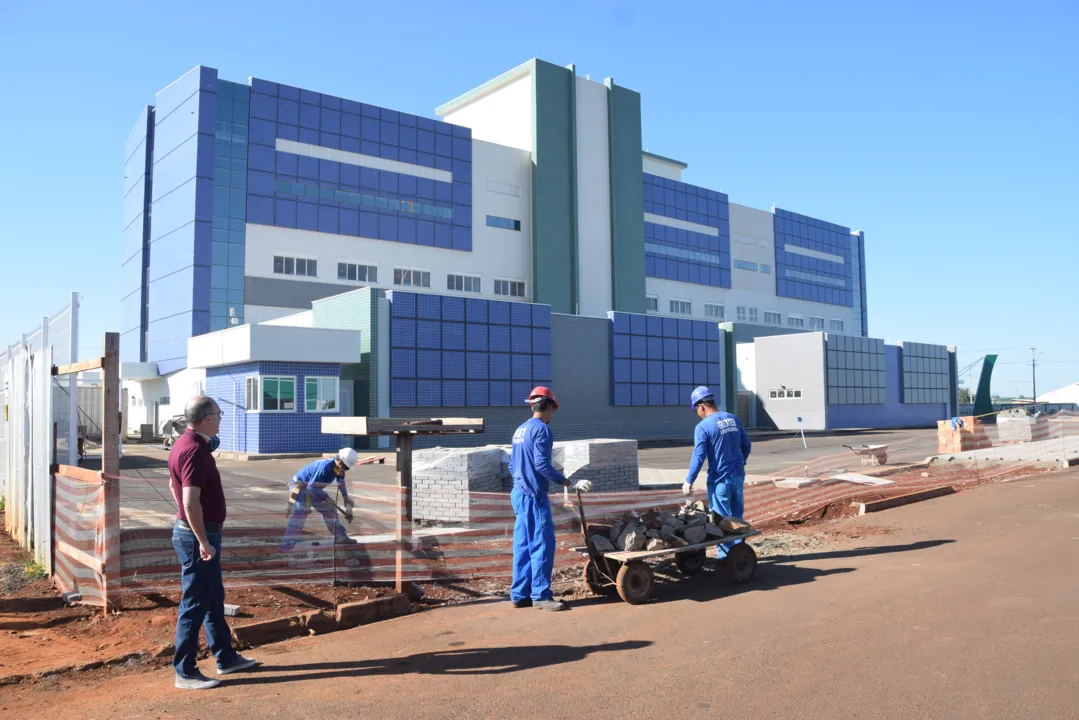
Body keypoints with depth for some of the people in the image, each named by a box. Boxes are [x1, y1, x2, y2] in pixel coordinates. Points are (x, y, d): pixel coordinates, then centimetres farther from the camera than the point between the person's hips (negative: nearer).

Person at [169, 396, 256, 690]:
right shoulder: (194, 450, -22)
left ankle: (225, 658, 30)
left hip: (197, 532, 10)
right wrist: (204, 542, -24)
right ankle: (185, 672, 11)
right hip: (198, 536, -10)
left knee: (214, 600, 18)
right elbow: (191, 502, -27)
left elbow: (175, 485, 25)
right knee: (194, 605, 0)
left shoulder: (185, 444, 10)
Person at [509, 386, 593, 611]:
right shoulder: (541, 429, -11)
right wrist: (569, 483, -19)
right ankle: (541, 595, -1)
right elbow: (542, 464, -20)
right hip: (534, 496, -9)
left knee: (523, 546, 11)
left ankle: (520, 595, 15)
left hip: (519, 494, 9)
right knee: (542, 545, -4)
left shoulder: (520, 430, 16)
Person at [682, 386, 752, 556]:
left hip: (720, 480, -6)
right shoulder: (734, 419, 5)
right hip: (738, 476, 6)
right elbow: (747, 445, 13)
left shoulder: (703, 427, -15)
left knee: (721, 520, 4)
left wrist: (689, 481, -11)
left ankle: (725, 556, 9)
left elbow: (698, 457, -18)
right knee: (737, 517, 16)